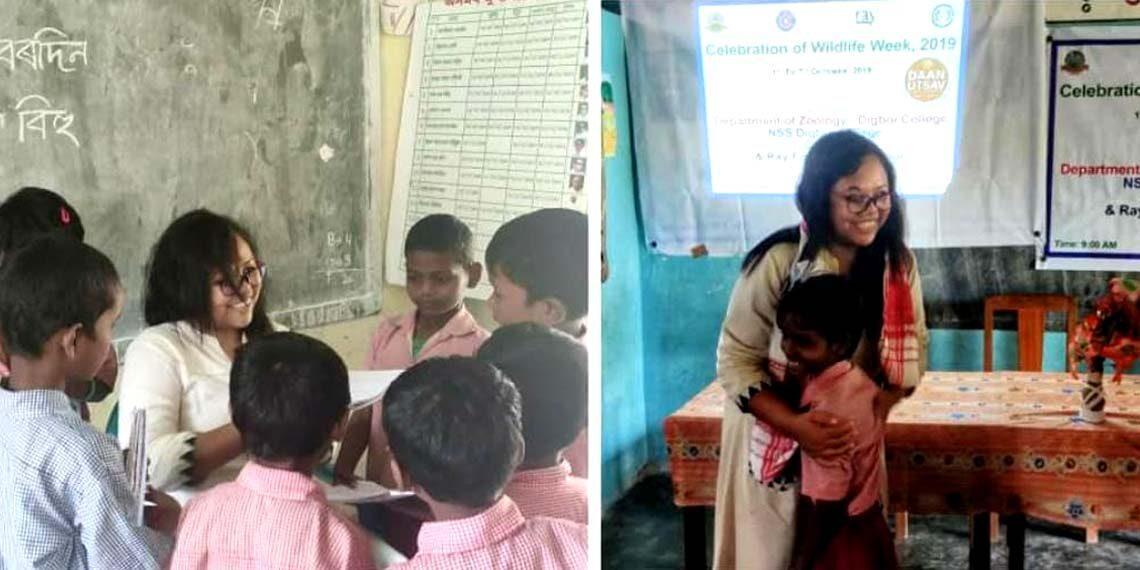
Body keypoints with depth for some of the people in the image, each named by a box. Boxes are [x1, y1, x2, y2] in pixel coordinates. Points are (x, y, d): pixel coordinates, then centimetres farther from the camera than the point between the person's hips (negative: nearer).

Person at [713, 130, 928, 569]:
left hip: (854, 437, 4)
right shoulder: (777, 263, -21)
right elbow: (735, 361, -17)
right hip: (774, 435, -4)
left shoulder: (898, 264, -8)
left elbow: (910, 354, -2)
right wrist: (795, 424, -29)